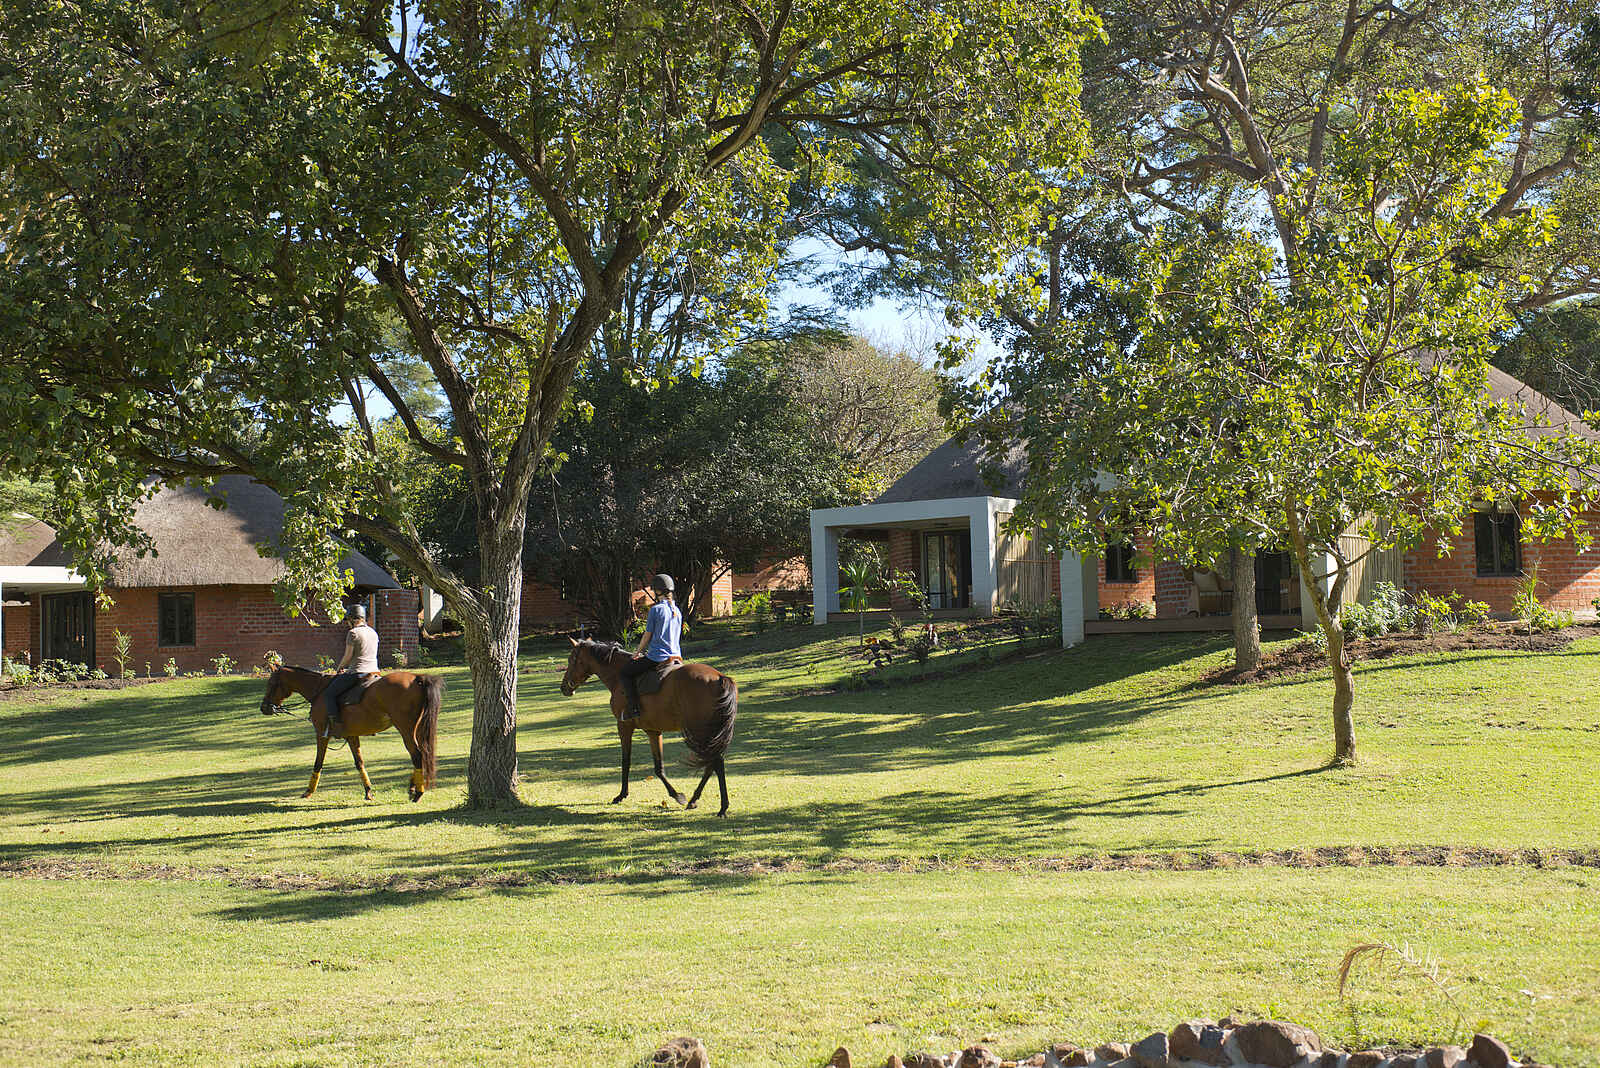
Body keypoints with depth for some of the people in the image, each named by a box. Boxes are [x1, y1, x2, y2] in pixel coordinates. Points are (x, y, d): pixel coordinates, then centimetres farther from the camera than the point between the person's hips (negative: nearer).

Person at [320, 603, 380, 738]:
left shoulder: (353, 633, -9)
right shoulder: (373, 633, 15)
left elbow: (348, 656, -9)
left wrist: (338, 669, 10)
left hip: (357, 673, -8)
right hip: (374, 671, 8)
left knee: (329, 694, -2)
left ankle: (335, 725, -14)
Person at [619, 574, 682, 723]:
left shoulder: (656, 609, -11)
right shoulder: (677, 611, 11)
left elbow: (647, 636, -7)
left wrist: (637, 652, 10)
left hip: (657, 657, -7)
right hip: (676, 655, 7)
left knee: (626, 671, 5)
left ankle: (634, 709, -5)